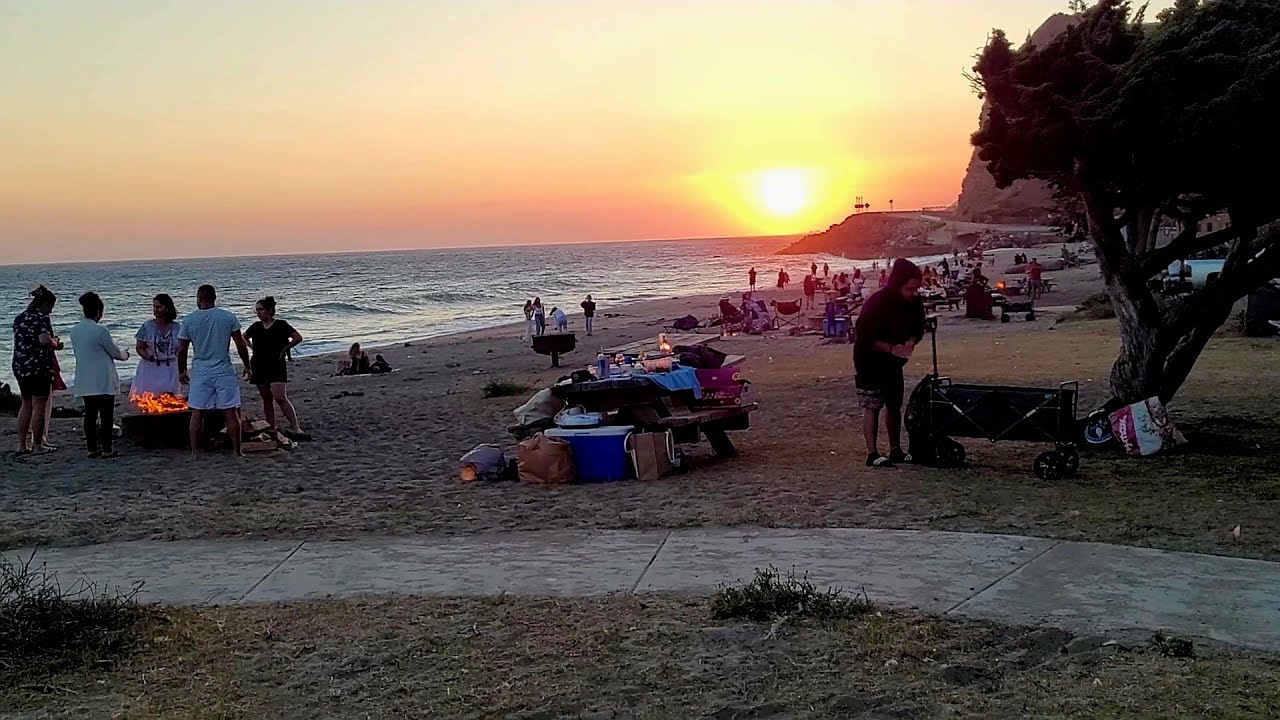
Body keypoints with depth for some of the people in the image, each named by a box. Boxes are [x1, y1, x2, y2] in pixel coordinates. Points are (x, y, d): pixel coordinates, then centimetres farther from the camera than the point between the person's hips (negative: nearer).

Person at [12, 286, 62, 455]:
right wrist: (56, 344, -6)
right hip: (39, 368, -8)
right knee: (39, 406, 0)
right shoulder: (41, 318, -13)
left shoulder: (19, 318, 13)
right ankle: (38, 445, 5)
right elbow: (45, 340, -27)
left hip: (20, 367, 8)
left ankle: (22, 444, 19)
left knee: (26, 405, 16)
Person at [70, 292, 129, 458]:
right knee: (107, 415, 2)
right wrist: (125, 355, 15)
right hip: (103, 381, -6)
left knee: (90, 414, 11)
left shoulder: (74, 331, 3)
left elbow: (77, 352, 15)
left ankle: (92, 448, 13)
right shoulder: (101, 330, -16)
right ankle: (106, 449, 3)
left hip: (84, 381, 6)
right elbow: (115, 352, -8)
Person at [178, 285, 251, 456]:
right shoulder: (228, 317, -3)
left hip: (200, 373, 1)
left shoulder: (189, 320, -2)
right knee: (231, 413, 3)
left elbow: (181, 350, 2)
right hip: (224, 371, 0)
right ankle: (237, 451, 6)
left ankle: (194, 453, 10)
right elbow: (241, 345, -2)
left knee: (197, 414, 7)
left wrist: (181, 371, 16)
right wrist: (247, 366, 10)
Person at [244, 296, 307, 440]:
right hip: (259, 366, 5)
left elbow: (298, 337, -6)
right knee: (267, 399, 8)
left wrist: (284, 348, -4)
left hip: (276, 365, -5)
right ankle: (272, 429, 15)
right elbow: (244, 338, 28)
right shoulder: (256, 327, 10)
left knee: (280, 397, -17)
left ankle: (295, 428, -18)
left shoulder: (281, 325, -4)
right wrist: (252, 347, 12)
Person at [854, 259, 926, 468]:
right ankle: (872, 454, -5)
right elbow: (865, 338, -25)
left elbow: (918, 328, 5)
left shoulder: (915, 302, -9)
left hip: (893, 361, 7)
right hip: (870, 361, -7)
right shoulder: (877, 303, -28)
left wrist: (911, 341, -18)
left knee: (895, 405, 13)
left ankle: (896, 450, 23)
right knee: (872, 406, -8)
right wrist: (891, 348, -35)